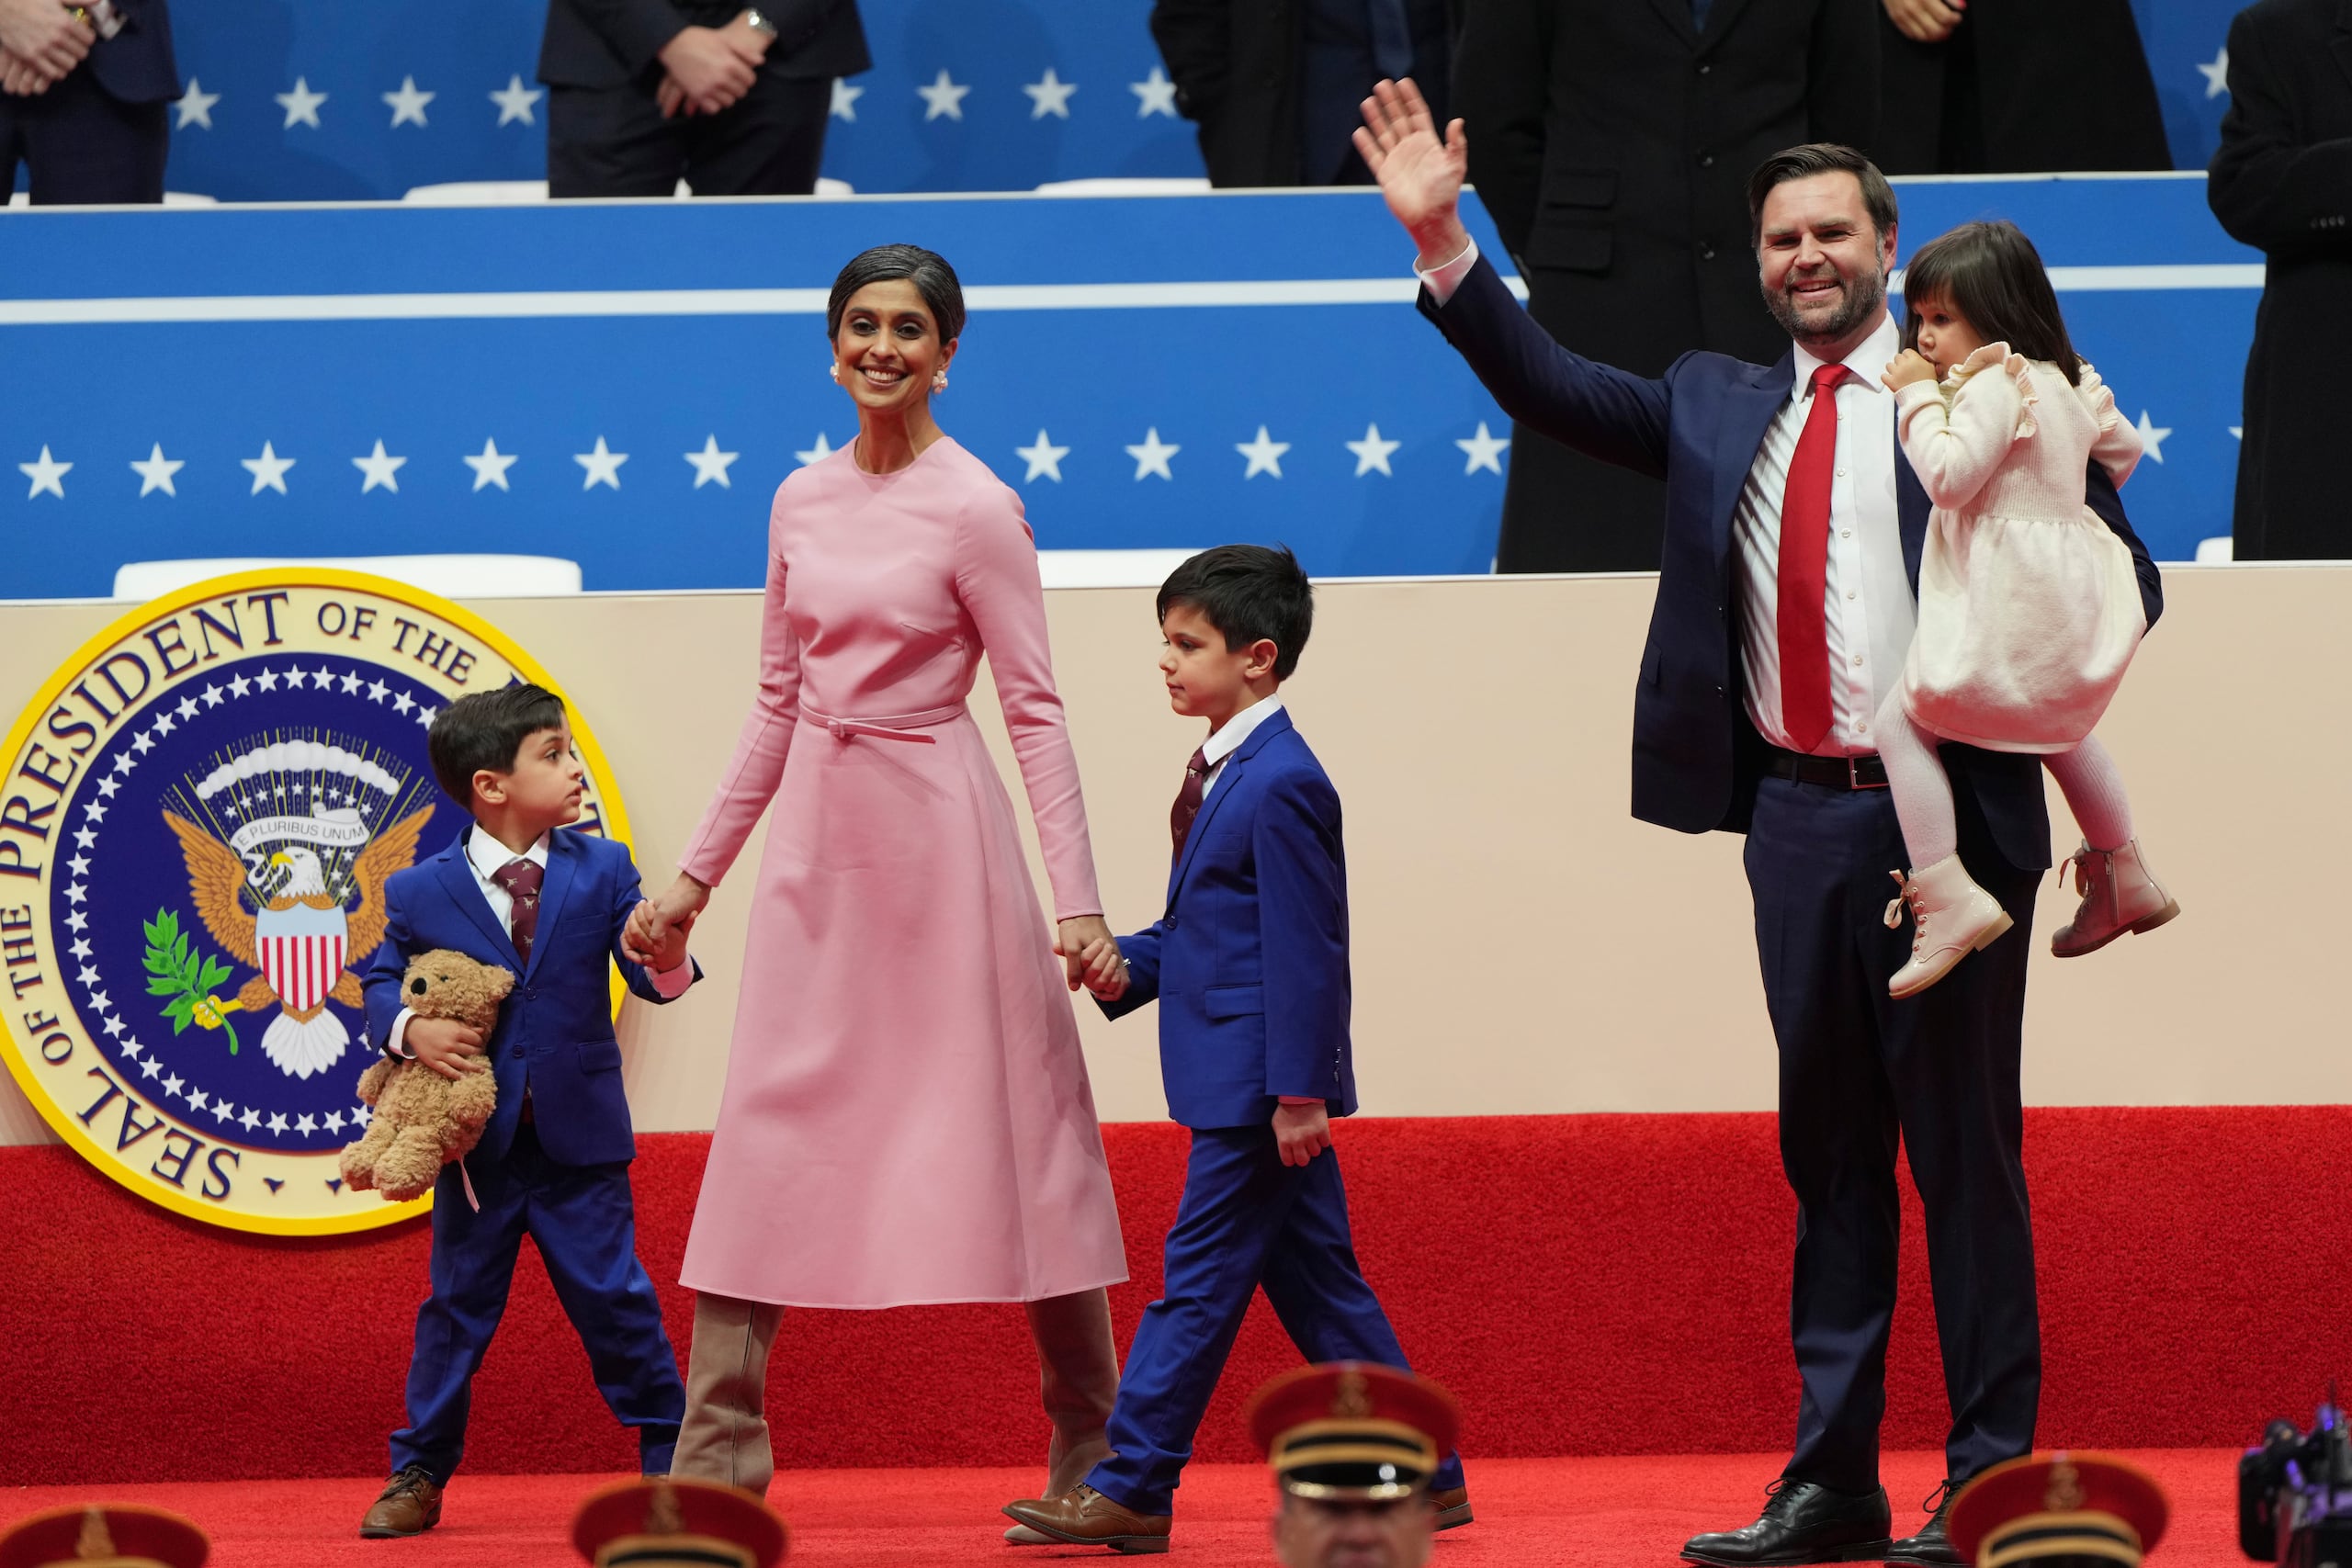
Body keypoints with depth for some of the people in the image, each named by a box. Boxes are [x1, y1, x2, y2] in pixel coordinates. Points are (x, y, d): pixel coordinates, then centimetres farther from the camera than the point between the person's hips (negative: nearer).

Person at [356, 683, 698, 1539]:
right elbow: (380, 983, 6)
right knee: (457, 1309, 8)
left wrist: (665, 956, -28)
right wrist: (410, 1029, -15)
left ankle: (672, 1461, 13)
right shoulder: (420, 894, -3)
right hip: (476, 1144, 0)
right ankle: (419, 1475, 19)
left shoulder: (601, 869, 0)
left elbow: (647, 977, -5)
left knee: (615, 1301, 2)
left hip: (579, 1140, 0)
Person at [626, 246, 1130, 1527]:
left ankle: (1091, 1457, 10)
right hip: (815, 835, 6)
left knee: (1008, 1127, 0)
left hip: (936, 836, -6)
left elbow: (1035, 710, -9)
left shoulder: (976, 511, -8)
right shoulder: (802, 503, 9)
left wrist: (1078, 899, -15)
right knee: (766, 1129, 1)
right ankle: (715, 1459, 2)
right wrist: (697, 871, 17)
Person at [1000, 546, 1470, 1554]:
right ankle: (1420, 1477, 16)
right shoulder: (1227, 771, 14)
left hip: (1255, 1081, -10)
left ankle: (1131, 1489, -1)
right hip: (1250, 1083, 10)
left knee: (1202, 1277, -5)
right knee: (1316, 1282, 12)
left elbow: (1304, 948, -18)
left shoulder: (1280, 784, -16)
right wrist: (1129, 964, 5)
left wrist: (1298, 1090, -19)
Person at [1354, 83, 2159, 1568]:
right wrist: (1442, 242, -2)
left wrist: (2090, 483, -21)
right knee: (1829, 1152, 10)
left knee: (1964, 1150, 0)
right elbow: (1553, 387, 7)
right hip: (1798, 817, 5)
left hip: (1945, 816, -4)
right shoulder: (1718, 406, 14)